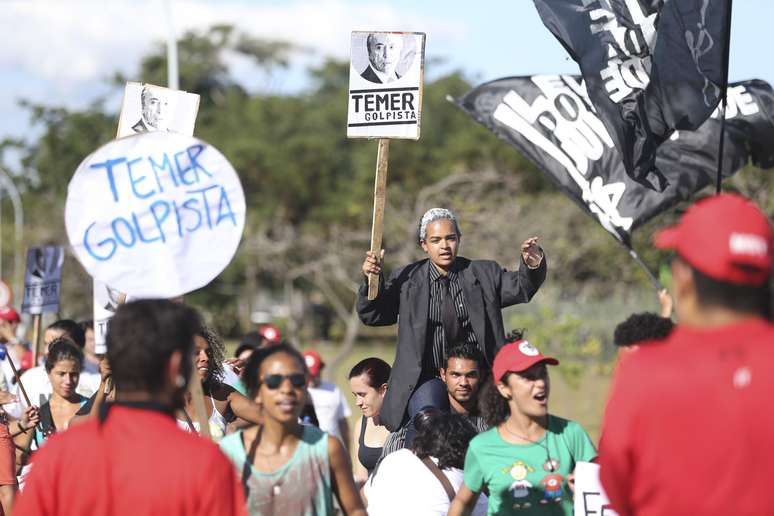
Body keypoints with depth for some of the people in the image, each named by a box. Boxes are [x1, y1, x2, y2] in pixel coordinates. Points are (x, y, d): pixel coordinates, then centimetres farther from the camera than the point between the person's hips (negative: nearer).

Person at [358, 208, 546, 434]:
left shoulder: (484, 273, 10)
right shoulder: (407, 279, 9)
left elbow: (520, 288, 0)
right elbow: (373, 315, 8)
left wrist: (532, 264, -22)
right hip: (427, 379, -1)